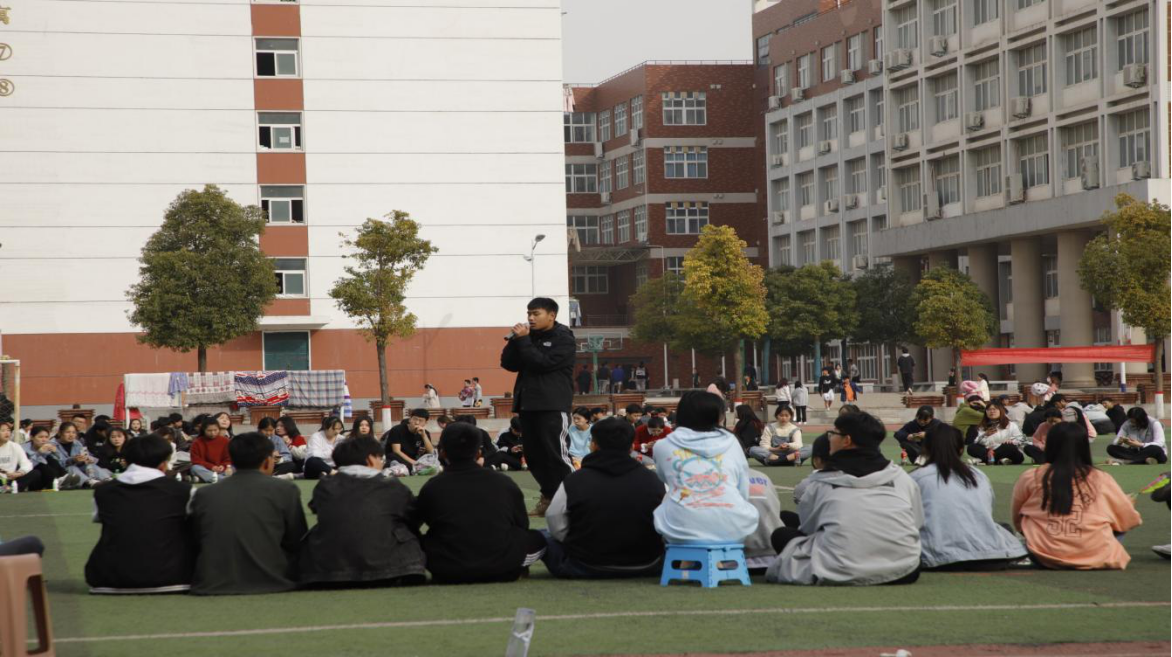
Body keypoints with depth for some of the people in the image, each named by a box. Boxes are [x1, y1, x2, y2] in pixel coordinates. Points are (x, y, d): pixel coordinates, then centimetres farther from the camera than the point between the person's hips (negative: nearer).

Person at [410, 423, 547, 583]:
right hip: (502, 568, 0)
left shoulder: (432, 487, -1)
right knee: (537, 540, 24)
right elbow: (522, 526, 12)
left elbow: (412, 525, 13)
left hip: (448, 572, 0)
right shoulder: (504, 483, 1)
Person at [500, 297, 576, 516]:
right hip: (528, 404, 7)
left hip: (553, 406, -7)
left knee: (555, 453, -14)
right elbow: (508, 363, 9)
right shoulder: (530, 336, 14)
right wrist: (515, 339, -4)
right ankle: (549, 496, 16)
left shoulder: (563, 339, -4)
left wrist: (523, 340, -13)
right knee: (533, 454, 7)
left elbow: (542, 363, -17)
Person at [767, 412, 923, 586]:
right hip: (901, 572, 1)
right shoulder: (901, 477, 10)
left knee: (782, 535, 18)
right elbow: (917, 524, 17)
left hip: (840, 573, -1)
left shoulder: (821, 482, 5)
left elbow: (807, 527, 16)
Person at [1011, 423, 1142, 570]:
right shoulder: (1101, 480, -2)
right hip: (1095, 558, 1)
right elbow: (1128, 520, 9)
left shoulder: (1031, 478, -1)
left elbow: (1016, 520, 13)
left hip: (1044, 558, -1)